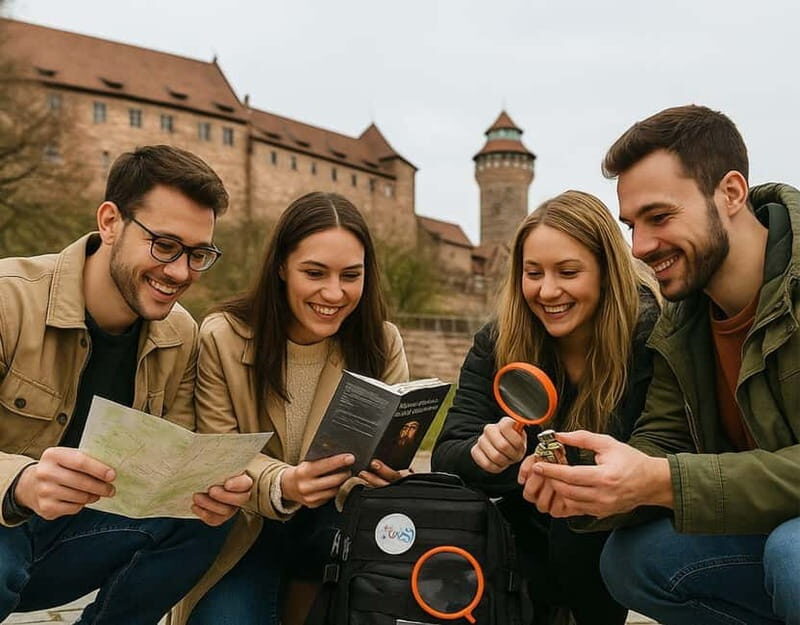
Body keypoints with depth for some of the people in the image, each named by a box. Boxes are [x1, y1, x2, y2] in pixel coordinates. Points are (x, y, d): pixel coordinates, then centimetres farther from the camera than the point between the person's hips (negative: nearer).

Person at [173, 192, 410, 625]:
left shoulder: (382, 343, -8)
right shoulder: (223, 337, -12)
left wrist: (384, 473, -32)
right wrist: (281, 485, -35)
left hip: (337, 523, 1)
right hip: (246, 525, -1)